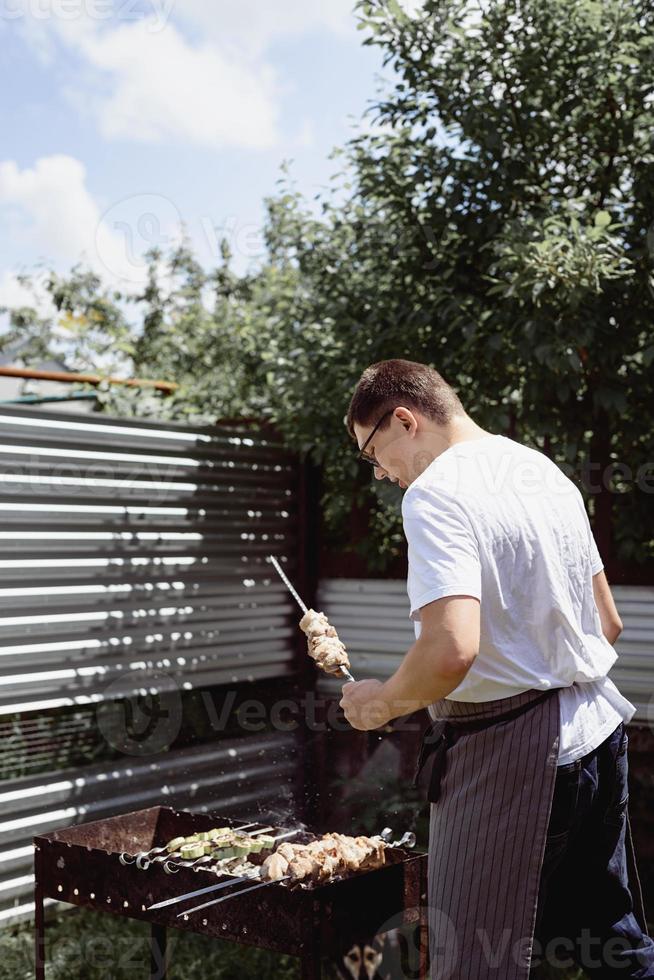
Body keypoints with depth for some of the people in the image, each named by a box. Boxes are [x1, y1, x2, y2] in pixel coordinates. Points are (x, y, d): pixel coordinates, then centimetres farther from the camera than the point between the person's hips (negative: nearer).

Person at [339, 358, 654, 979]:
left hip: (509, 751, -9)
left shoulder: (435, 493, -16)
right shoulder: (546, 472, 11)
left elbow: (452, 649, -29)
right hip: (597, 726, 9)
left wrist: (383, 702, -11)